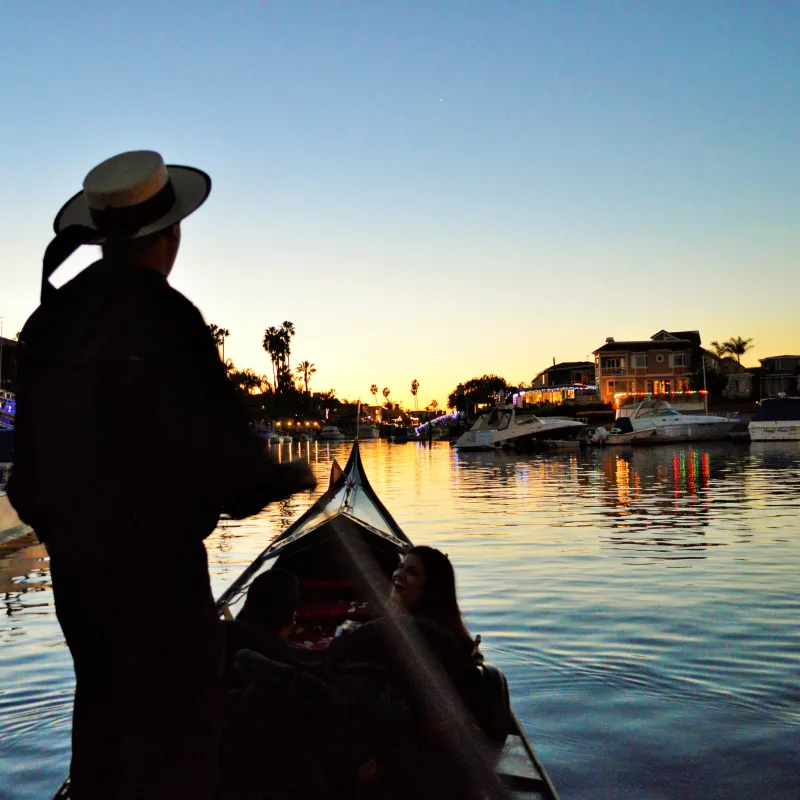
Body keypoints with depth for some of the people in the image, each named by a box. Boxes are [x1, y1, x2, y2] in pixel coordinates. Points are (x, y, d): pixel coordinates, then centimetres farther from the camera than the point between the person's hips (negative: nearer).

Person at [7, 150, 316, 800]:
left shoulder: (51, 322, 4)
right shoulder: (161, 319, -20)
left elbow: (31, 449, 10)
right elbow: (213, 442, -21)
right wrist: (281, 478, -4)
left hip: (73, 556, 8)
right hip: (153, 557, -8)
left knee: (103, 709, 22)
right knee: (174, 725, 4)